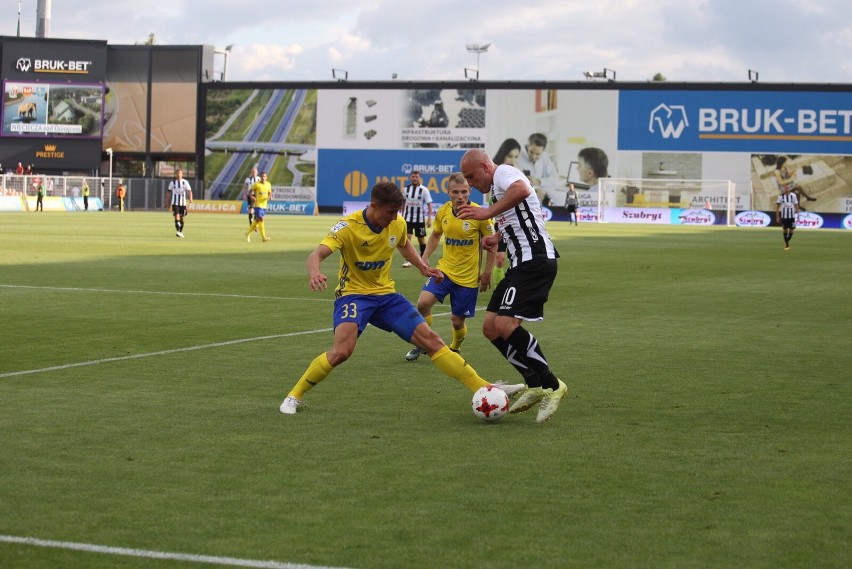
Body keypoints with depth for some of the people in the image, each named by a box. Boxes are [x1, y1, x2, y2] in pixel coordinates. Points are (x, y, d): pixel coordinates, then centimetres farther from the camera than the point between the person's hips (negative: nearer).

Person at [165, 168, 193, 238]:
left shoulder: (185, 182, 0)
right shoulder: (172, 183, 3)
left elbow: (189, 191, -10)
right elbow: (168, 193, 11)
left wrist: (190, 198, -29)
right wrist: (167, 203, 11)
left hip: (183, 203, 1)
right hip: (175, 203, -1)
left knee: (182, 218, 8)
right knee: (177, 216, -16)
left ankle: (181, 232, 24)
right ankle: (177, 231, -21)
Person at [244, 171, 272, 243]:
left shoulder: (268, 184, 8)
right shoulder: (256, 184, -6)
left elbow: (270, 193, 17)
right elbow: (250, 192, -1)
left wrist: (269, 197, -6)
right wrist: (252, 197, -19)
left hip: (264, 205, 6)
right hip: (258, 205, -6)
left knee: (257, 221, 12)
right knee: (260, 220, -13)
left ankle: (248, 233, 28)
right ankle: (263, 237, -13)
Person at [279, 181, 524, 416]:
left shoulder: (397, 224, -4)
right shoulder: (349, 226, -21)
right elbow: (316, 255, -32)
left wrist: (422, 266, 5)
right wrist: (314, 273, -56)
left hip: (385, 293, 5)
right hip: (353, 293, -5)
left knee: (430, 339, -2)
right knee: (342, 350, -29)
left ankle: (483, 388, 0)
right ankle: (295, 396, -10)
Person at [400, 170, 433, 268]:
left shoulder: (424, 190, -7)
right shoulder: (406, 189, 2)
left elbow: (429, 204, -7)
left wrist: (429, 218, -13)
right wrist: (402, 215, 16)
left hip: (420, 219, -2)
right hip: (408, 218, 2)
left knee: (421, 239, 9)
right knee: (407, 237, -10)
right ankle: (408, 260, -8)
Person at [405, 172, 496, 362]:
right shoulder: (443, 212, -3)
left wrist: (487, 272, -7)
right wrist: (425, 257, 3)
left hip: (468, 276, -3)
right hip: (444, 269, 3)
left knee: (458, 320, 3)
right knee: (423, 303, -18)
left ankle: (454, 349, 35)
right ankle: (422, 344, 4)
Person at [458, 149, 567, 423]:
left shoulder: (503, 172, -7)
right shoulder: (498, 189, 25)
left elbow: (522, 190, -32)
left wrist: (488, 212, -33)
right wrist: (497, 236, 24)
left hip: (535, 259, -11)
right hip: (521, 264, 11)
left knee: (506, 324, -22)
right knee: (491, 328, 7)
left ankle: (552, 386, -13)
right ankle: (536, 385, 10)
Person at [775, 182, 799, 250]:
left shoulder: (793, 195, -5)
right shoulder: (781, 196, -5)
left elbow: (796, 205, 3)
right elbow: (777, 206, 2)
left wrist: (798, 214, 1)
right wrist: (777, 217, -1)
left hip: (791, 216, 0)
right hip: (784, 216, 0)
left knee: (791, 231, 2)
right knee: (785, 230, 3)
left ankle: (787, 241, 28)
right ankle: (786, 245, 15)